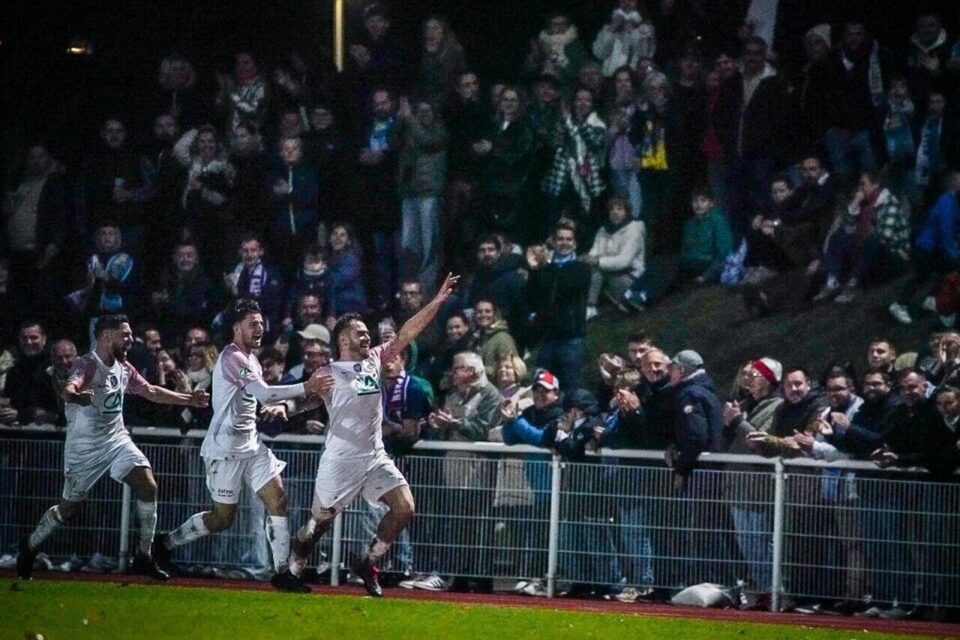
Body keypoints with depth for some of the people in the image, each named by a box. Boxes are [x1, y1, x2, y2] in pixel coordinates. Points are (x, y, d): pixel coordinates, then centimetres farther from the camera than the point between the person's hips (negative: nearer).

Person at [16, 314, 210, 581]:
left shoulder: (124, 368, 4)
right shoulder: (88, 365, -20)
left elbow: (152, 392, 19)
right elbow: (68, 389, -41)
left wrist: (189, 400, 17)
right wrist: (77, 396, -65)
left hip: (117, 439, 6)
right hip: (85, 446, -6)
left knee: (148, 487, -12)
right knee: (69, 507, 2)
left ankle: (144, 557, -3)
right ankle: (30, 545, 29)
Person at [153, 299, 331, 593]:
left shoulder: (251, 359, 13)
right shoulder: (232, 357, -16)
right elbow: (263, 393, -27)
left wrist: (277, 406, 1)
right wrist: (305, 388, -27)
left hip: (251, 445, 8)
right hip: (226, 449, -8)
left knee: (277, 499, -7)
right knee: (223, 518, -1)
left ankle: (282, 571, -8)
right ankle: (166, 543, 19)